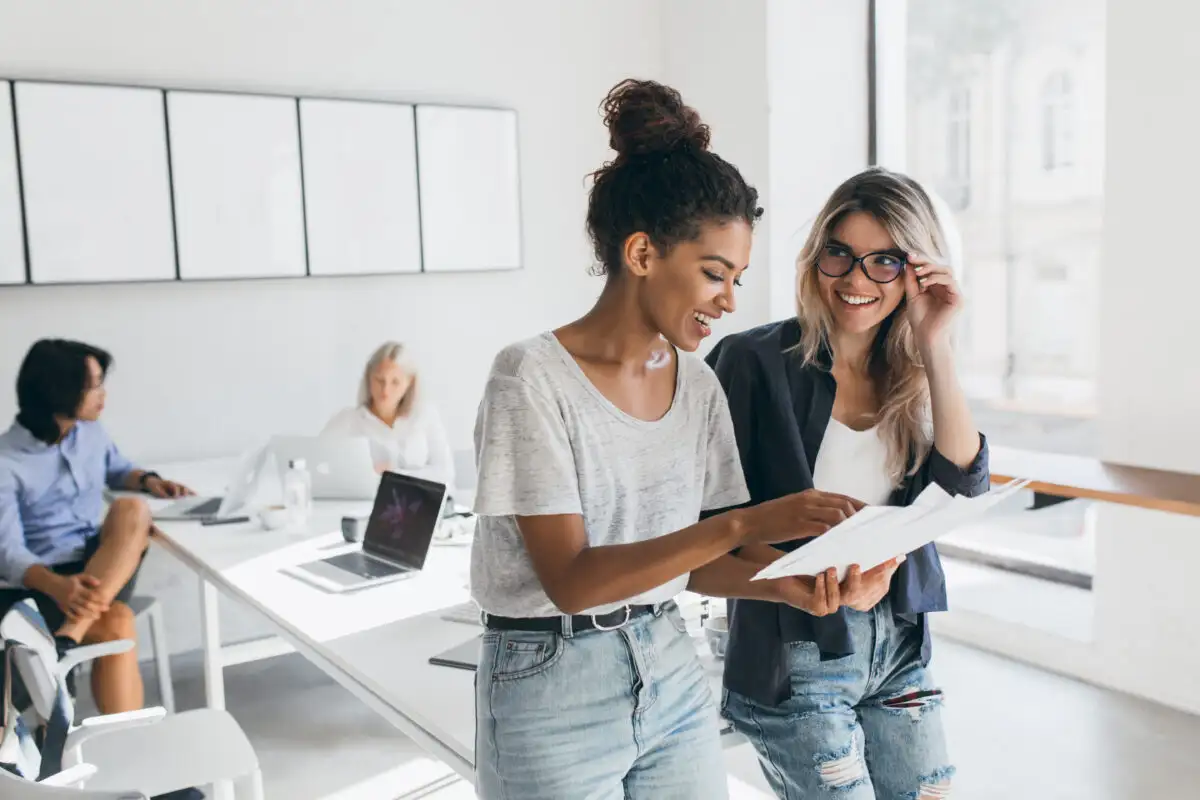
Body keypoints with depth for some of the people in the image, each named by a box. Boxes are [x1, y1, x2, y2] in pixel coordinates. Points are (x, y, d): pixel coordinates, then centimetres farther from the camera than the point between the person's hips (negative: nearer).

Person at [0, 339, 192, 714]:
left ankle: (66, 640, -38)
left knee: (131, 510, -29)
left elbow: (116, 469, 31)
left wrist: (147, 480, 7)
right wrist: (57, 585, -40)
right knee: (116, 626, -35)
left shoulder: (90, 432, 8)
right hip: (40, 583, -5)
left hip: (101, 565, 5)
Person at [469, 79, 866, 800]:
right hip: (554, 691, -5)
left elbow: (685, 556, 7)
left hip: (672, 677, 5)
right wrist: (744, 525, -28)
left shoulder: (698, 384, 1)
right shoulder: (533, 379, -17)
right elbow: (570, 579, -22)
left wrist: (784, 582, -12)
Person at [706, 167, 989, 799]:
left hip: (901, 645, 5)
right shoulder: (756, 362, -12)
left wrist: (935, 347, -15)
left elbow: (965, 481, -10)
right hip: (792, 652, -5)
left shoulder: (912, 375, 3)